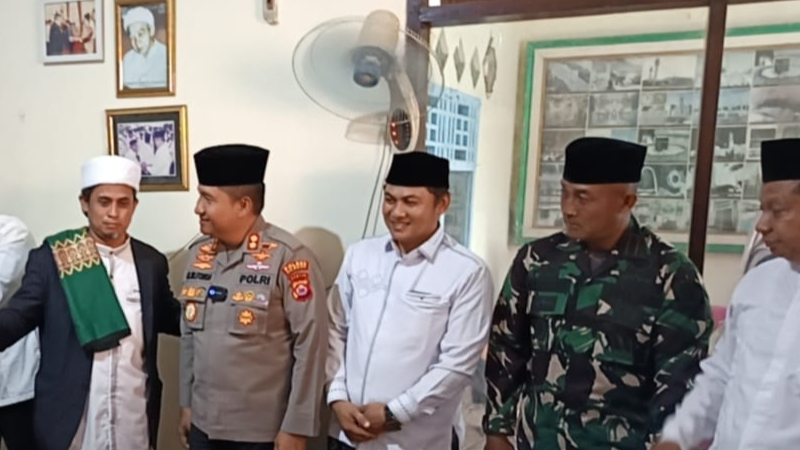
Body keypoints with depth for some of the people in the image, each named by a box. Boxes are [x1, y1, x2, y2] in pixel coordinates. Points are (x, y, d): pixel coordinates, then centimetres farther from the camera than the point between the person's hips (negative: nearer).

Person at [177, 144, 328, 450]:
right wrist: (186, 404, 13)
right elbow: (189, 336, 11)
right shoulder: (197, 255, 3)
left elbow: (310, 346, -16)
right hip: (203, 425, 6)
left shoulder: (287, 257, -17)